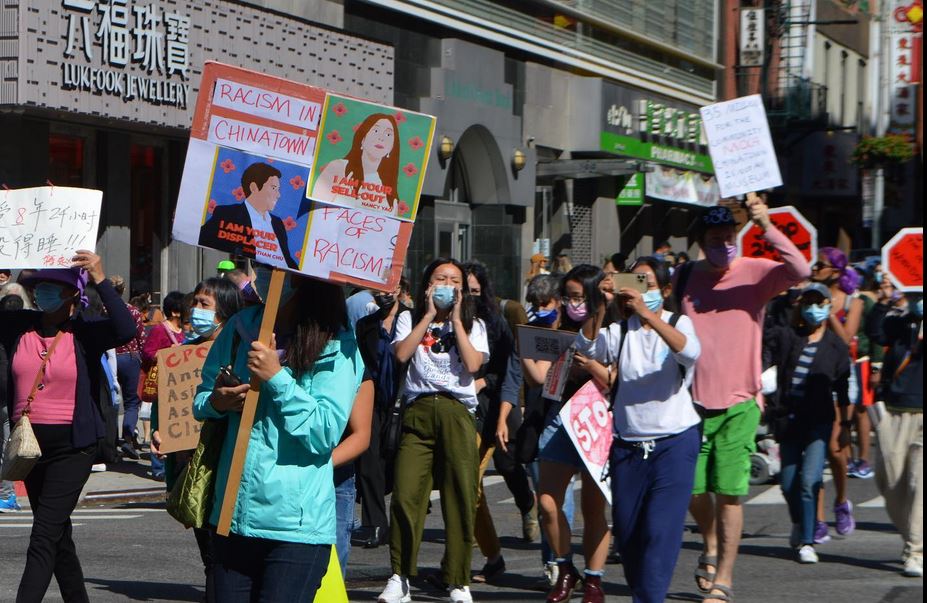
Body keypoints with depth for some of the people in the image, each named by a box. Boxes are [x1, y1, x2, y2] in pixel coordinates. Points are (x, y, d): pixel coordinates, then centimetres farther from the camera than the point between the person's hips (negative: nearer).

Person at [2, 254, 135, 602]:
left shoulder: (85, 334, -7)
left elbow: (126, 330, -25)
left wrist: (100, 279, -27)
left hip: (72, 446, -5)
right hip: (30, 443, 5)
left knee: (44, 536, -12)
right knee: (58, 535, 16)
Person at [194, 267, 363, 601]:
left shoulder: (336, 347, -7)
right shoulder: (241, 326, 8)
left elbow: (326, 432, -13)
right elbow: (200, 400, 17)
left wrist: (277, 378, -18)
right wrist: (216, 402, -6)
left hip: (298, 526, -5)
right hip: (231, 516, 5)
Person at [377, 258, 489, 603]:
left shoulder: (473, 325, 17)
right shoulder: (410, 319, 16)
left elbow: (473, 364, -2)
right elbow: (401, 354, -4)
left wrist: (456, 318, 2)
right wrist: (428, 316, 0)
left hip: (457, 412, 0)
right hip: (418, 410, 0)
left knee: (461, 496, -4)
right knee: (405, 494, -10)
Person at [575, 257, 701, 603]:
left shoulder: (678, 324, 1)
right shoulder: (621, 329, 9)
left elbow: (689, 352, -23)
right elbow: (587, 348, -10)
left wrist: (647, 313, -31)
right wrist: (601, 306, -22)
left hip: (673, 441, -4)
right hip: (626, 443, 4)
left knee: (660, 531, -12)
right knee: (626, 530, 7)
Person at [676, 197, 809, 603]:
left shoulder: (755, 273, -5)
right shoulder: (684, 278, 5)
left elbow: (800, 271, -25)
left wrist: (767, 227, -33)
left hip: (738, 405, -3)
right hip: (693, 402, 3)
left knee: (729, 493, -4)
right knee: (692, 489, 5)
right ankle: (710, 545, 36)